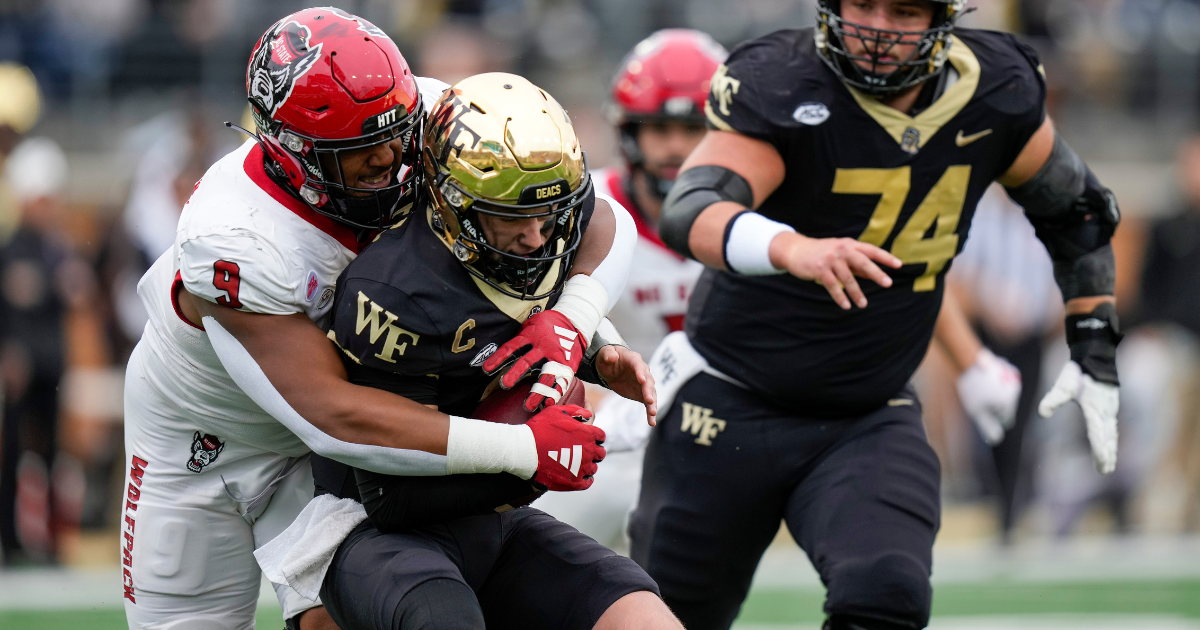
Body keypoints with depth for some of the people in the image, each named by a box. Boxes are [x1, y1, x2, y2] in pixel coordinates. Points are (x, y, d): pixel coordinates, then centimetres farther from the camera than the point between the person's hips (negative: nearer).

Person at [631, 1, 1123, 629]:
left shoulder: (997, 94, -8)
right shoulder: (780, 86, -21)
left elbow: (1075, 211, 11)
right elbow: (688, 211, -38)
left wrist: (1095, 354, 5)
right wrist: (793, 249, -58)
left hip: (869, 422, 2)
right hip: (730, 406, -2)